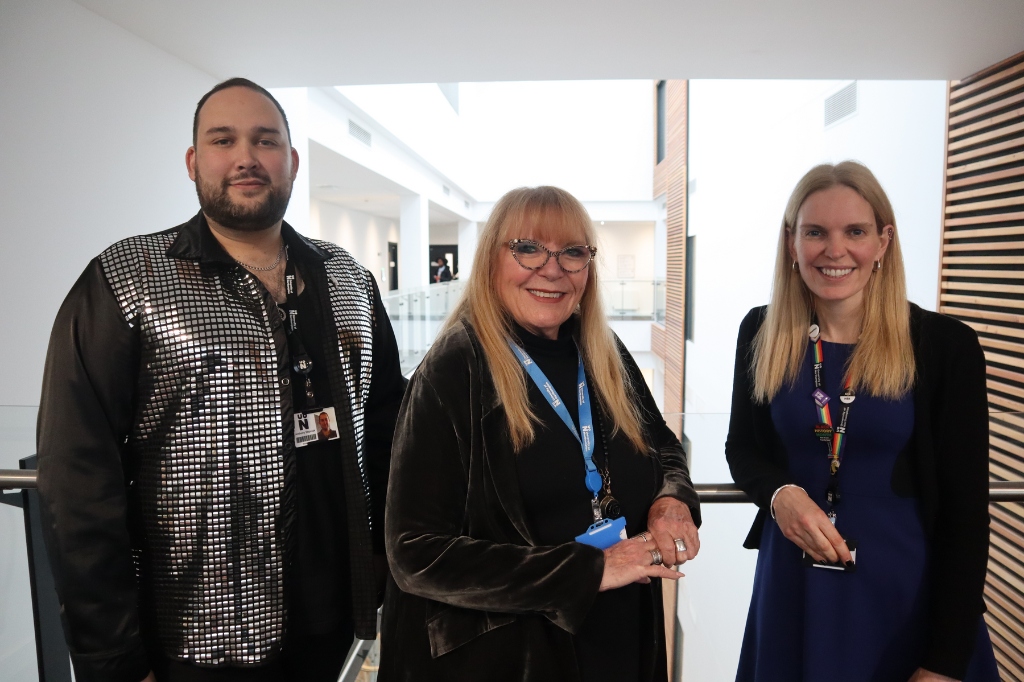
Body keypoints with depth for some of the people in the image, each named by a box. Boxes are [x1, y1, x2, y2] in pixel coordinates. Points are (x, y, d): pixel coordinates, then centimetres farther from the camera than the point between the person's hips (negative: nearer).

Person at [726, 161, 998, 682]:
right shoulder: (762, 333, -4)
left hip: (905, 591, -2)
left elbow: (965, 510, -9)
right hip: (791, 585, 2)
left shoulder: (946, 345, -11)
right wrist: (780, 494, -16)